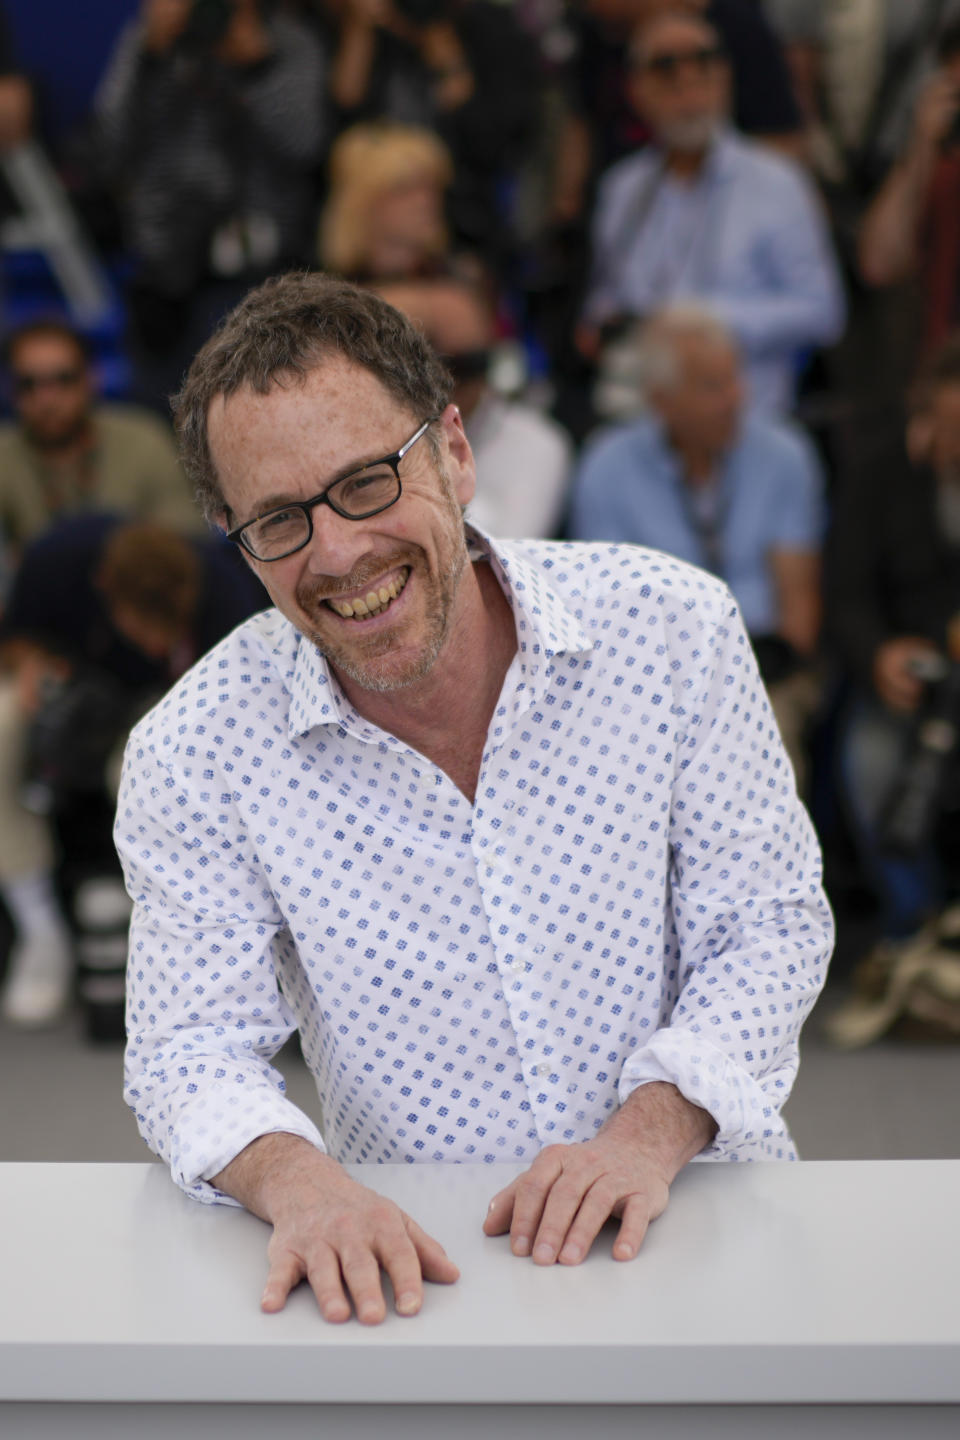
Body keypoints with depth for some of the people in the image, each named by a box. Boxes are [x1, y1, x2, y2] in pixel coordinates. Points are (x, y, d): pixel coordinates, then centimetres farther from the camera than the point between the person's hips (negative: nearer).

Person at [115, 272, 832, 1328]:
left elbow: (768, 925, 0)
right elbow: (191, 1050, -4)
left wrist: (650, 1129, -17)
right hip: (417, 1266, 0)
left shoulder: (672, 628, -5)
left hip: (697, 1215, 0)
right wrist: (295, 1178, -27)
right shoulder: (193, 758, -7)